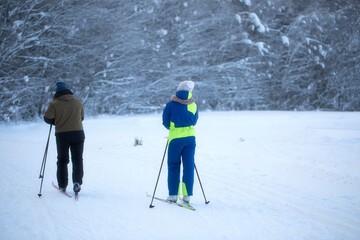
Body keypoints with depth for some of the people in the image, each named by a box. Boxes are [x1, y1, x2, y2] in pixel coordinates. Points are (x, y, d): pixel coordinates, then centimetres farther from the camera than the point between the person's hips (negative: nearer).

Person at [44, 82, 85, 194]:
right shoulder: (77, 102, 6)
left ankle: (62, 185, 13)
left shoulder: (54, 103, -5)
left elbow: (47, 118, -9)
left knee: (62, 160, 12)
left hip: (62, 135, -1)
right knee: (77, 159, 8)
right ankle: (77, 181, -11)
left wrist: (56, 121, 10)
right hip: (78, 134, 1)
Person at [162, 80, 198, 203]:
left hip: (175, 138, -2)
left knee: (173, 166, 9)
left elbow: (165, 122, 0)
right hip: (190, 137, 2)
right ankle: (187, 195, 5)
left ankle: (173, 194, 7)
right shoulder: (193, 105, 1)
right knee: (189, 166, 6)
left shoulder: (171, 104, -7)